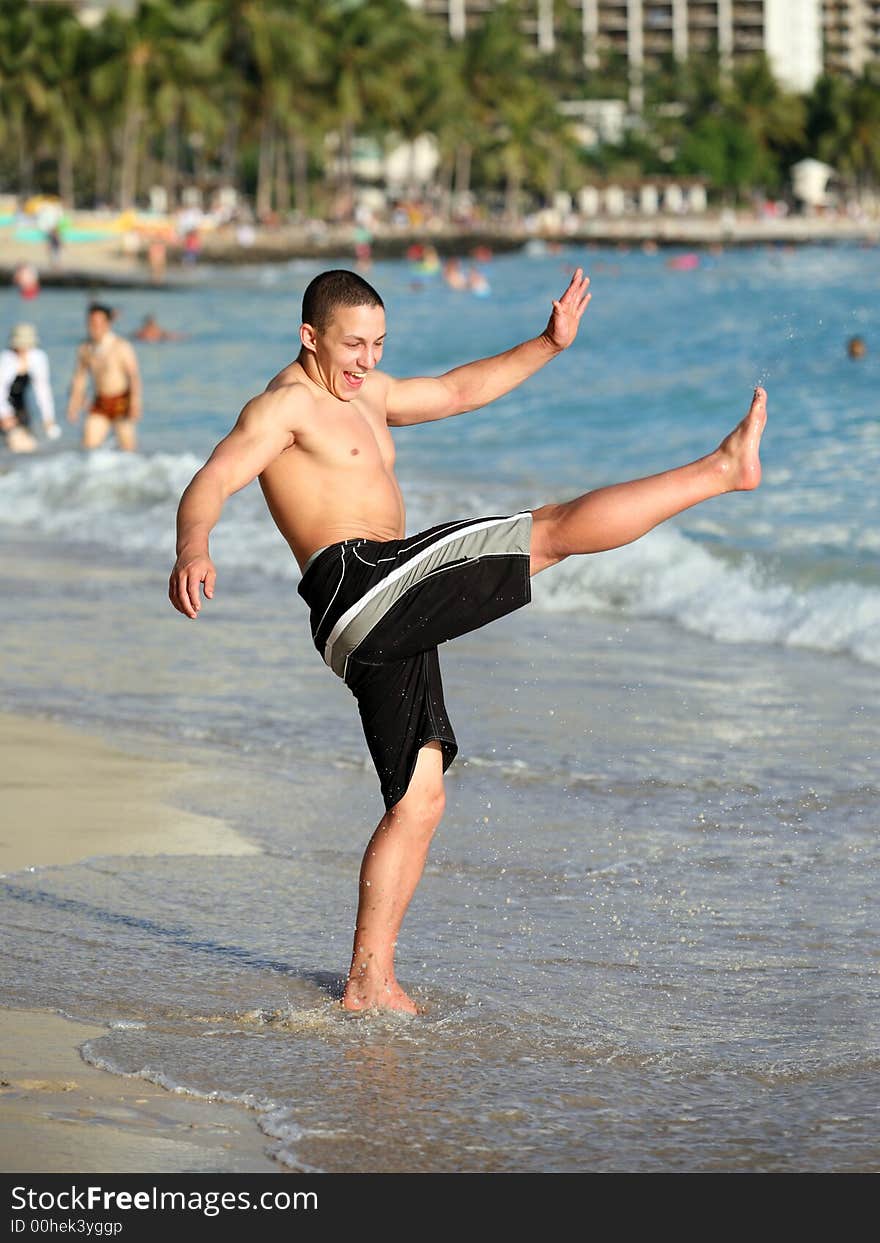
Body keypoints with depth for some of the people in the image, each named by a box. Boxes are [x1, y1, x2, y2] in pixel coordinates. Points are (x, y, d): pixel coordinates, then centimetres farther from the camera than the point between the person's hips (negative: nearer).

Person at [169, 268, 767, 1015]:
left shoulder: (364, 394, 25)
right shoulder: (287, 404, -4)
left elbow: (461, 390, 33)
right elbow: (211, 483, -18)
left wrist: (548, 345, 23)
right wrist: (193, 552, -39)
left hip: (390, 627, 10)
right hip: (360, 583, -10)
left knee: (419, 799, 9)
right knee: (556, 530, -8)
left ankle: (369, 983, 11)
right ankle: (724, 469, 0)